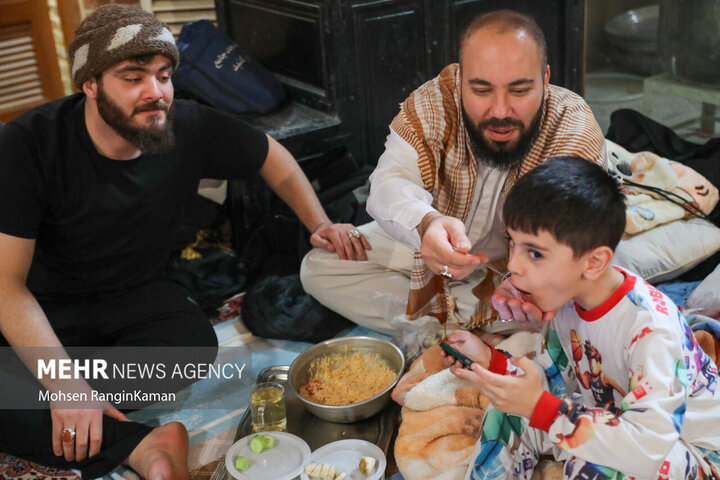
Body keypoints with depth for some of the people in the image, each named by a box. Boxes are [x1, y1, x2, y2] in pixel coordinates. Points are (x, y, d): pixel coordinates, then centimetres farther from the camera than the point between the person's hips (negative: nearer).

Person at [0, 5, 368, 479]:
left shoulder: (191, 128, -13)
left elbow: (271, 155, 7)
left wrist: (320, 224, -8)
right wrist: (65, 385, -32)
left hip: (138, 296, 3)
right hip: (44, 309, -2)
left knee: (194, 345, -31)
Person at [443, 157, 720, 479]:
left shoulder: (649, 327, -33)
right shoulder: (567, 296, -11)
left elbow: (648, 450, -40)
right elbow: (555, 379, 2)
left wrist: (539, 407, -42)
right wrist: (490, 361, -15)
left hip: (689, 451, -6)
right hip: (618, 422, 7)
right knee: (514, 407, -8)